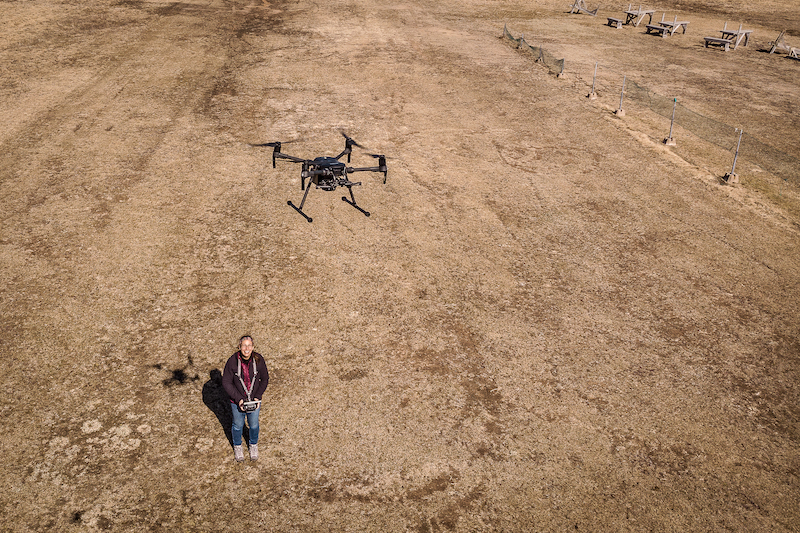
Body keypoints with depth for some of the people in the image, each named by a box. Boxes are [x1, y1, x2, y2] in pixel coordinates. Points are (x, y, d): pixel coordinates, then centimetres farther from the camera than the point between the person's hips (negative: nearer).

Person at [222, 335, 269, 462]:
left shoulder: (258, 360, -17)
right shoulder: (232, 361, -22)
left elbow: (265, 379, -4)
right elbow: (226, 382, -13)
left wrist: (258, 397, -13)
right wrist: (239, 399, -19)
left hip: (254, 400, 1)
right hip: (237, 400, -1)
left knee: (254, 425, 20)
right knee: (238, 425, 20)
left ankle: (253, 444, 50)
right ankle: (237, 446, 49)